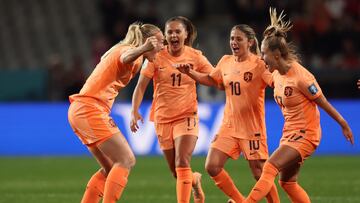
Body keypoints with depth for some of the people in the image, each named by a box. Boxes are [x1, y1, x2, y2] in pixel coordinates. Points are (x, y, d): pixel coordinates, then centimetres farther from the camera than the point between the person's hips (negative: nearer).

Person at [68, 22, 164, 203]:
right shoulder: (127, 49, -10)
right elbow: (126, 58, -38)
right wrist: (142, 49, -57)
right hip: (90, 108, -10)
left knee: (111, 168, 13)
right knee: (126, 160, -13)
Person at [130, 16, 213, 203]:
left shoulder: (195, 56, -3)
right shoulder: (156, 57, -6)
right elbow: (141, 86, -10)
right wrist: (135, 111, -22)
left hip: (187, 116, -1)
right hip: (163, 118, 1)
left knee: (182, 164, -21)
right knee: (176, 172, 10)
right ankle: (195, 180, 42)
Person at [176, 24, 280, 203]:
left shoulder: (259, 64, -12)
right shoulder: (226, 61, 6)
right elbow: (210, 80, 23)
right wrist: (190, 73, 9)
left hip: (252, 127, -6)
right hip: (229, 125, 6)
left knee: (260, 174, -4)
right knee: (212, 167, -4)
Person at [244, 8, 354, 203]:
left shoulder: (300, 77, -21)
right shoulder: (277, 74, 3)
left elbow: (323, 103, -13)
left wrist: (344, 125, -6)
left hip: (305, 134, -9)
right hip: (290, 133, 9)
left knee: (269, 168, -21)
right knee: (287, 182, 13)